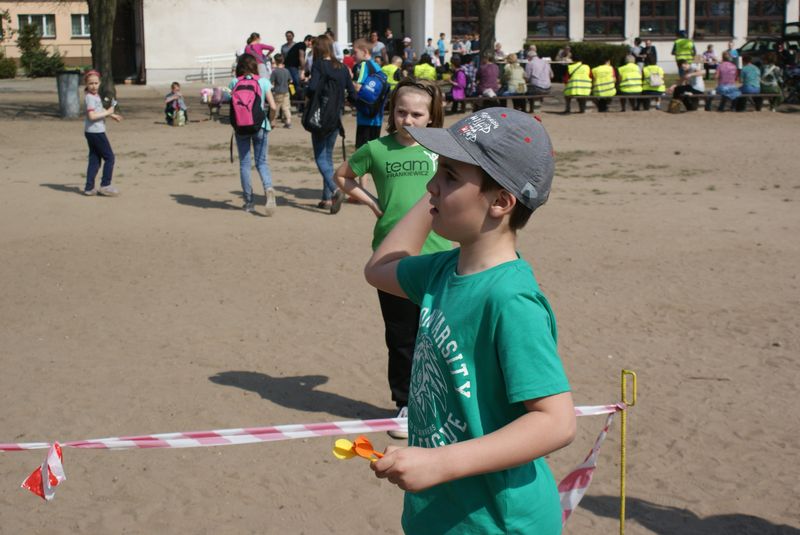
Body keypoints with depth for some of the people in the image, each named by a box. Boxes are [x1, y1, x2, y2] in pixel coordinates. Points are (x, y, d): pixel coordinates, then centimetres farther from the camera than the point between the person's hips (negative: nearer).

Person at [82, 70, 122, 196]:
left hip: (91, 132, 9)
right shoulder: (90, 97, -16)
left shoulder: (95, 96, 14)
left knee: (94, 160, 10)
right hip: (96, 132, -9)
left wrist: (111, 115, 30)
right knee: (109, 157, -2)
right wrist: (108, 112, -20)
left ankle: (89, 188, 11)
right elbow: (92, 116, -26)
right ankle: (105, 185, 0)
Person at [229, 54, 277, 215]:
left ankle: (249, 202, 10)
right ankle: (268, 189, -21)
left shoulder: (234, 83, 1)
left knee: (244, 163, 8)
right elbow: (272, 106, -3)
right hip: (260, 125, 0)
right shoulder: (263, 82, 0)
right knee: (261, 162, 8)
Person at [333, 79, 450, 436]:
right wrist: (372, 202, 3)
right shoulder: (377, 149, 1)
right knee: (400, 336, 10)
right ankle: (405, 404, 23)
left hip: (435, 253, 0)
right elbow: (342, 176, 15)